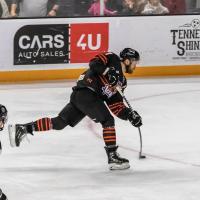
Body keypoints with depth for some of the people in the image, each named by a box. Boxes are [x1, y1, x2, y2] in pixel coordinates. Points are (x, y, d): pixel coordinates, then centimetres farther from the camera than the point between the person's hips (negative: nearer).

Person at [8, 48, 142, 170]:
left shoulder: (121, 80, 23)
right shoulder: (112, 59, 1)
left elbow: (118, 108, 19)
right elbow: (94, 63, -16)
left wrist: (130, 115, 6)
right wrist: (108, 71, -28)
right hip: (85, 93, -9)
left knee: (59, 123, 6)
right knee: (108, 120, -11)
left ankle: (22, 129, 9)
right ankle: (113, 157, -12)